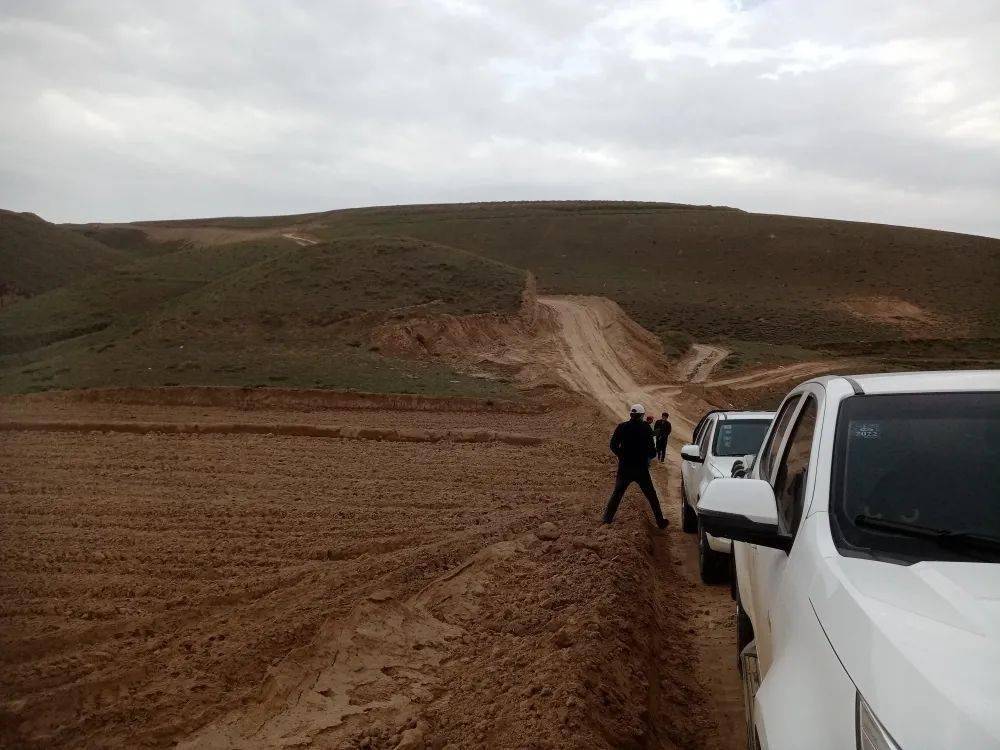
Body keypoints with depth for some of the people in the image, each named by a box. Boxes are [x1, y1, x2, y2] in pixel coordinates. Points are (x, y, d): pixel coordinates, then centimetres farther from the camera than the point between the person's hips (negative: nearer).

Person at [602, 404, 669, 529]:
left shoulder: (622, 427, -4)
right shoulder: (645, 428, -9)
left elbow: (613, 446, -3)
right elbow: (651, 449, -10)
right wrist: (651, 454, 12)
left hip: (624, 468, 2)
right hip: (641, 469, -1)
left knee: (617, 493, 14)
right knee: (651, 495, 11)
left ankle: (608, 517, 13)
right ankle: (660, 521, 14)